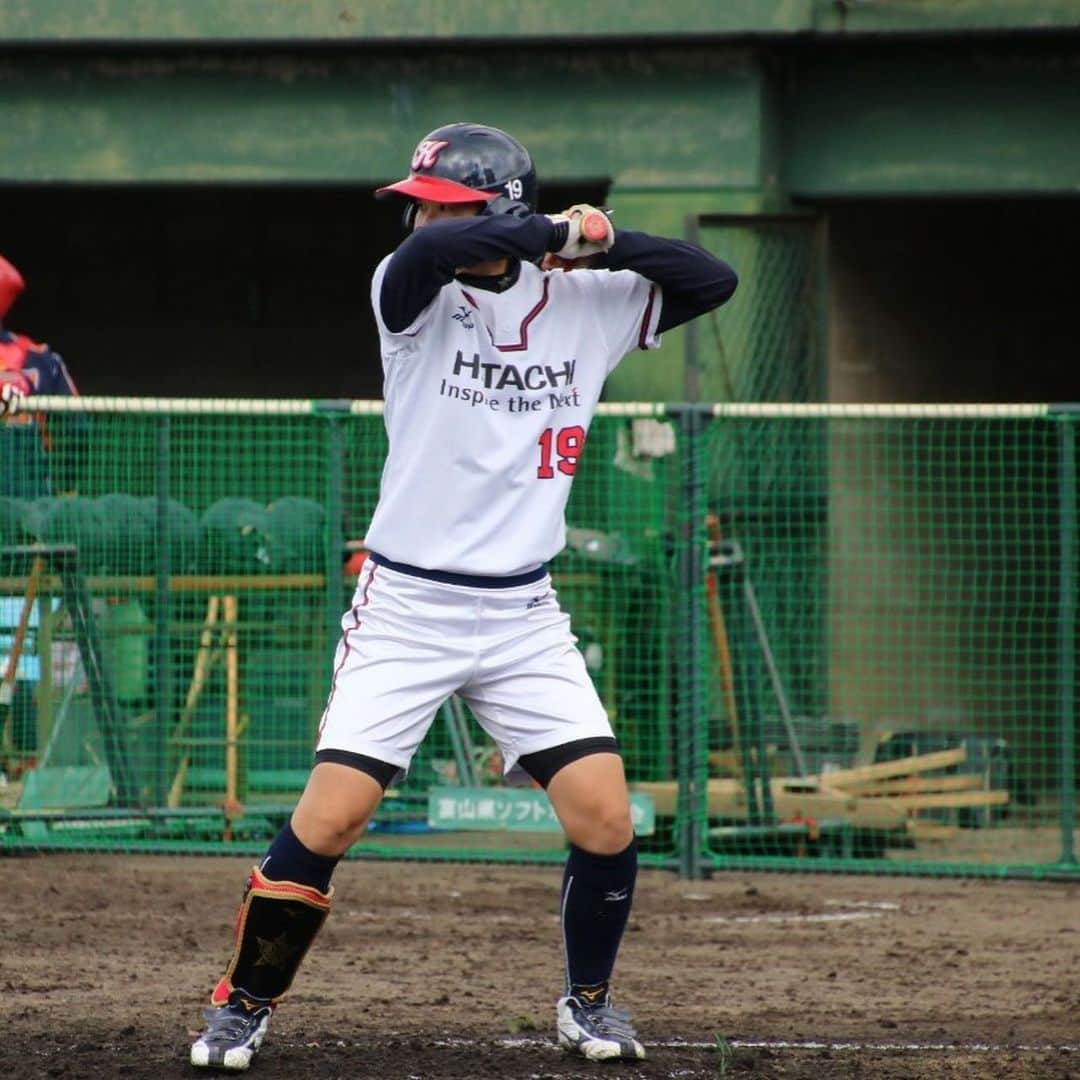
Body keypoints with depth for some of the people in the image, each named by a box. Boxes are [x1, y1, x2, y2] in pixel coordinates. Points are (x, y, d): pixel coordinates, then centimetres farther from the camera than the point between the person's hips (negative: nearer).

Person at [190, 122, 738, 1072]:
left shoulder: (585, 303, 2)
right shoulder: (415, 290, -7)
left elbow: (713, 282, 0)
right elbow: (426, 255, -31)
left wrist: (606, 241, -14)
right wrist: (560, 230, -26)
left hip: (524, 617, 2)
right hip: (405, 608, -2)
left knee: (604, 818, -6)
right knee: (329, 817, -11)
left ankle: (588, 1003, 17)